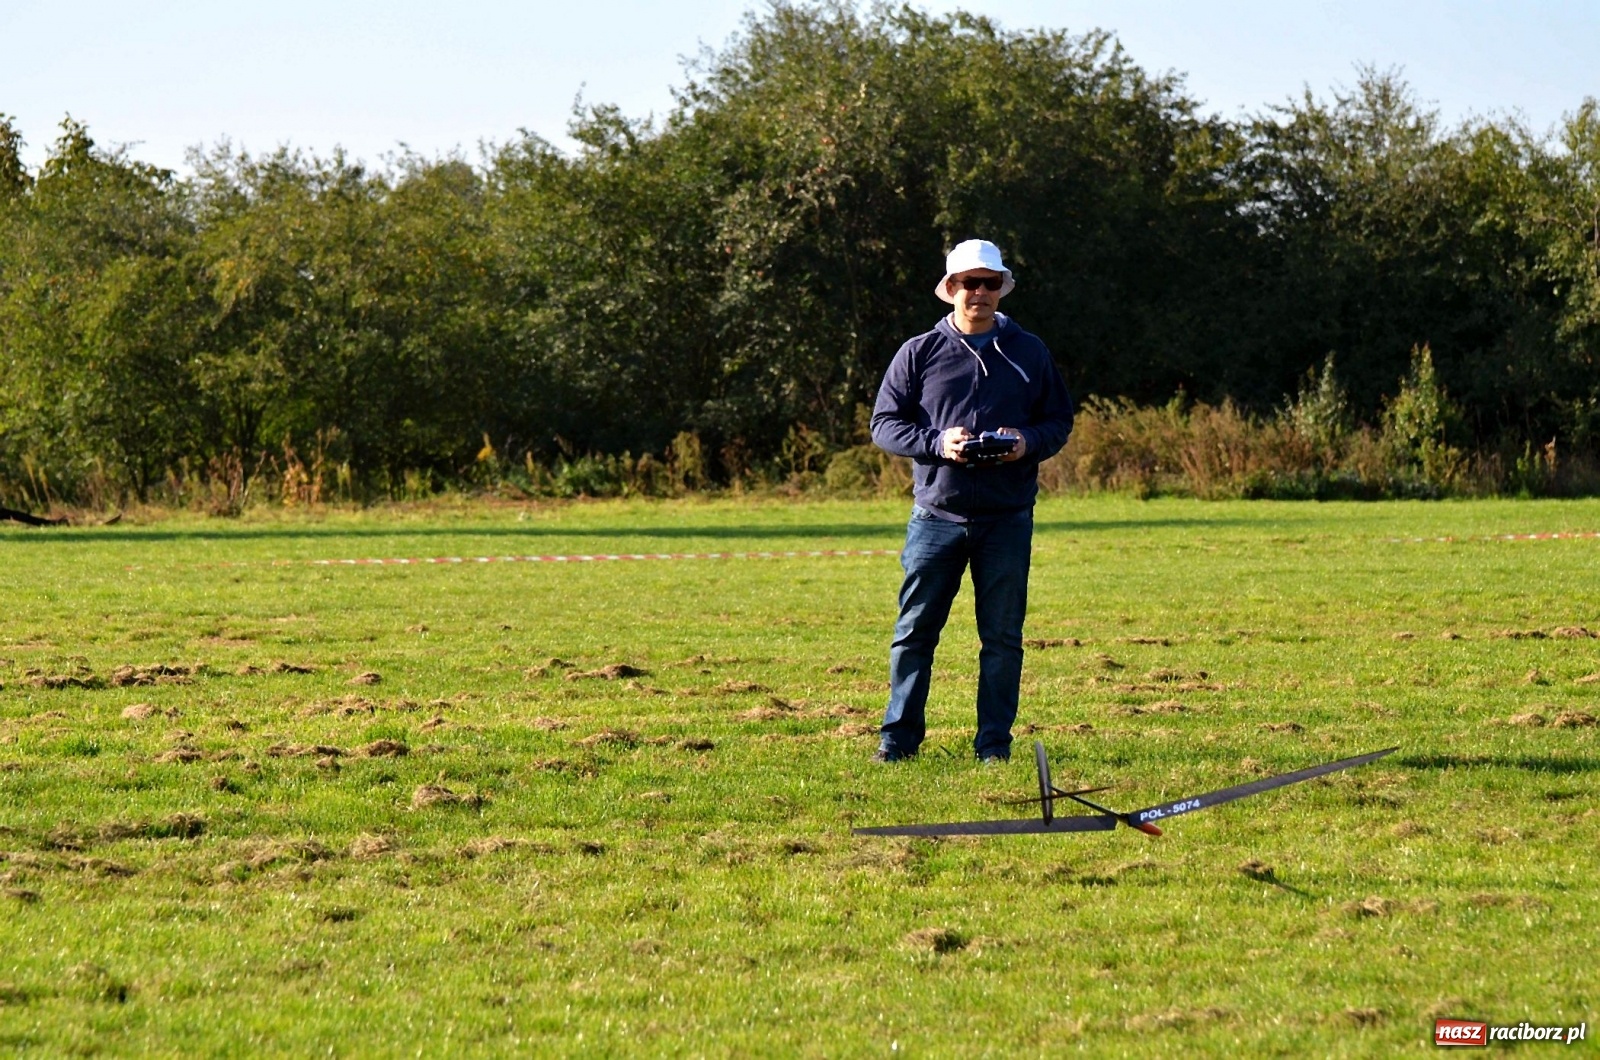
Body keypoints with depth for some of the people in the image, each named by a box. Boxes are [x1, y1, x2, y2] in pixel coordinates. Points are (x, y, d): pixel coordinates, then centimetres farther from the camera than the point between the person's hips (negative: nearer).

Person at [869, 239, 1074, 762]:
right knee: (914, 631, 0)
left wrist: (1029, 441, -9)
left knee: (1002, 636, 4)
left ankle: (994, 742, 11)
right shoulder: (919, 353, 5)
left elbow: (1059, 420, 13)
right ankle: (898, 737, 8)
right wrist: (937, 443, -14)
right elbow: (885, 424, 4)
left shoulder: (1029, 353, 9)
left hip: (1007, 518, 1)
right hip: (936, 516, -1)